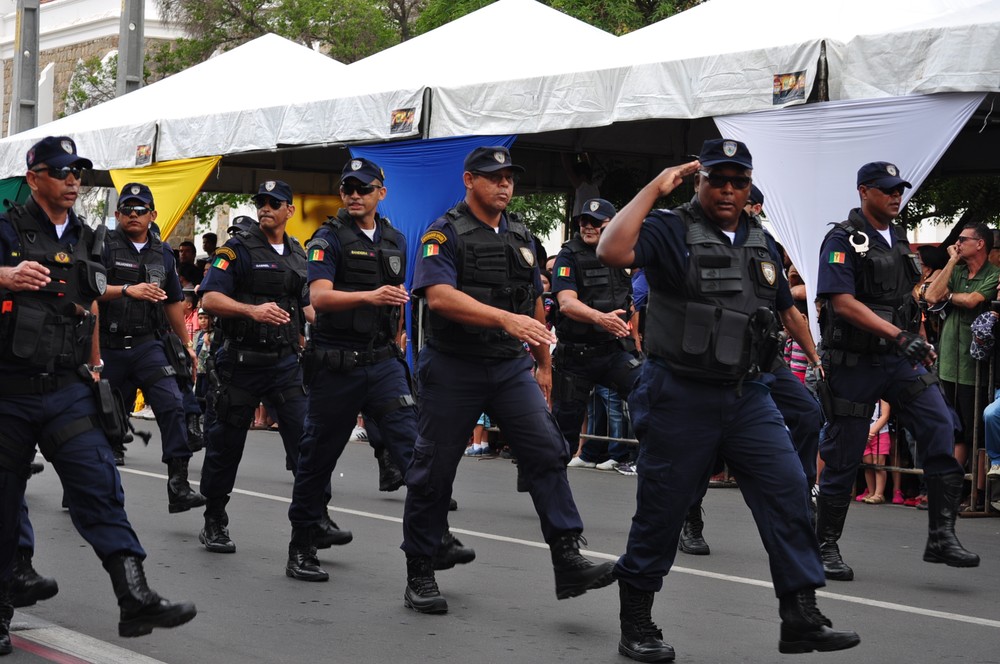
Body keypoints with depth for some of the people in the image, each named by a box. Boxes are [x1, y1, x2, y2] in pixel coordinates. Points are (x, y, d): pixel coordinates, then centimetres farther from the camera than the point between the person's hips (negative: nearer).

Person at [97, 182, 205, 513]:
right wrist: (128, 290, -26)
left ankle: (178, 486, -20)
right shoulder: (104, 246, -1)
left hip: (147, 344, 3)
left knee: (172, 405, -17)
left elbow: (174, 302, 22)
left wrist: (187, 344, 22)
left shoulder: (162, 253, 13)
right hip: (108, 345, -2)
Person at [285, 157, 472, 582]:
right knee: (318, 457, 5)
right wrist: (369, 296, -36)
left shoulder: (396, 241, 12)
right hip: (336, 366, -4)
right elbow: (319, 296, -21)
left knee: (414, 446, -11)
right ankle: (301, 550, 17)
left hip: (382, 363, 4)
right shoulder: (329, 238, -6)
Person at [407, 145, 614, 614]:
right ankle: (419, 575, 14)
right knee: (434, 471, 2)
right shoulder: (445, 235, -8)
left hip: (511, 367, 5)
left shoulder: (520, 237, 12)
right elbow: (440, 296, -25)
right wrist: (505, 319, -36)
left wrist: (544, 365, 22)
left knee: (548, 452, -10)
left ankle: (568, 563, -12)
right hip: (453, 368, -5)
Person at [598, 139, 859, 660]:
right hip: (681, 397, -5)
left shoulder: (762, 243, 13)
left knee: (788, 493, -4)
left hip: (749, 396, 5)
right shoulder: (670, 231, -7)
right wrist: (655, 188, -19)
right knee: (662, 510, 3)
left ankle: (802, 619, 1)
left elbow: (785, 307, 25)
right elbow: (612, 251, -26)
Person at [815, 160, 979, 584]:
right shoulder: (843, 240, -8)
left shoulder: (898, 241, 15)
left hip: (900, 360, 6)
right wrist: (899, 336, -26)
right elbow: (843, 303, -20)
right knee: (844, 457, 1)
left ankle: (941, 537, -12)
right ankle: (826, 547, 15)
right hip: (854, 362, -6)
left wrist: (921, 345, 19)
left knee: (940, 427, -13)